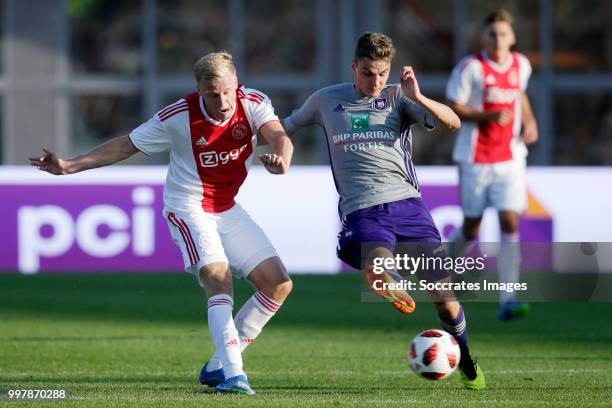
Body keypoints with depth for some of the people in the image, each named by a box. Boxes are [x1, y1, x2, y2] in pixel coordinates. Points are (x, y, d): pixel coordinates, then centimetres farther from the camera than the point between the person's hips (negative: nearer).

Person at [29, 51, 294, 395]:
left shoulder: (253, 103, -13)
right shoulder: (177, 117, -18)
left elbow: (279, 137, -31)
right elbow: (125, 146, -8)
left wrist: (282, 158, -56)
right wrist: (69, 167, -13)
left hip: (227, 209, 5)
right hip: (188, 208, -5)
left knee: (279, 285, 0)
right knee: (219, 278, -27)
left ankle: (219, 366, 8)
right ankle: (233, 375, -36)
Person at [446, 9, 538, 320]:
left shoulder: (521, 66, 6)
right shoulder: (470, 67, -10)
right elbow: (452, 108, -10)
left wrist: (529, 122, 9)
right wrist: (489, 116, -23)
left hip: (510, 158, 3)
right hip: (475, 159, -3)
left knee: (510, 224, -11)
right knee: (471, 228, 6)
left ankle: (507, 301, -14)